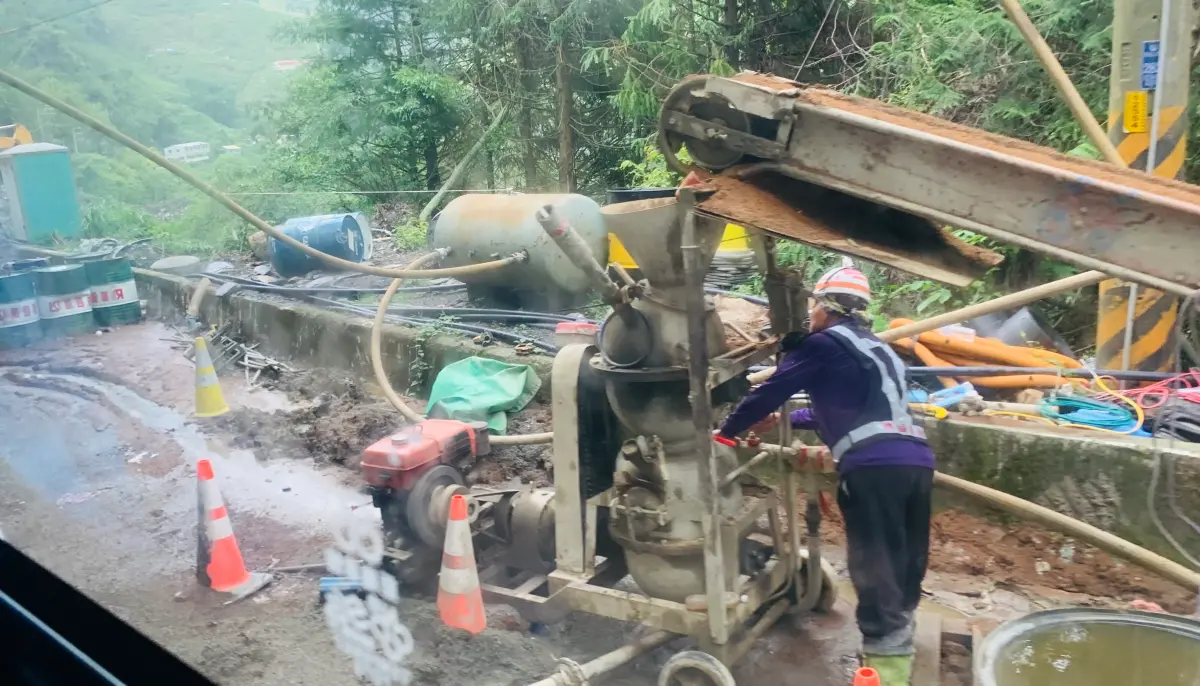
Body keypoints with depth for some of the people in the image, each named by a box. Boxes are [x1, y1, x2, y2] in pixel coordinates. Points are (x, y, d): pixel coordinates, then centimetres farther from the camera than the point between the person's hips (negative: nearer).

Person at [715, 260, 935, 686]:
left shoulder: (823, 344, 5)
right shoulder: (877, 348, 30)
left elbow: (771, 391, 6)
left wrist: (728, 430, 22)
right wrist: (784, 420, 49)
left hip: (873, 465, -8)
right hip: (916, 460, 8)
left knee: (877, 574, -8)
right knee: (905, 569, 15)